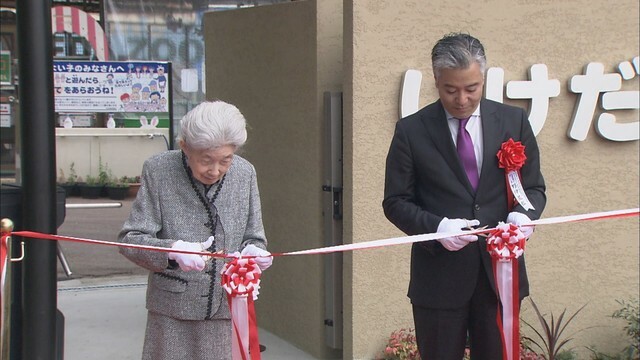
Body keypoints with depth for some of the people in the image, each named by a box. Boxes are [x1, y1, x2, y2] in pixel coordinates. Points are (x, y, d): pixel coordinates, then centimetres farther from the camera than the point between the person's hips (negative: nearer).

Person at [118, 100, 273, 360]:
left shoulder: (245, 173, 3)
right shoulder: (158, 171, -7)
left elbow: (253, 238, 11)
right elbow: (129, 240, -7)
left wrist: (252, 251, -13)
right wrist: (172, 250, -26)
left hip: (228, 309, 3)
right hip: (172, 311, -2)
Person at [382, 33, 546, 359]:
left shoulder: (514, 122, 4)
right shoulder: (411, 131, -1)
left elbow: (533, 187, 9)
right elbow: (395, 202, 0)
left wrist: (523, 214, -14)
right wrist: (436, 227, -19)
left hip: (500, 271, 2)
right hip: (438, 275, -2)